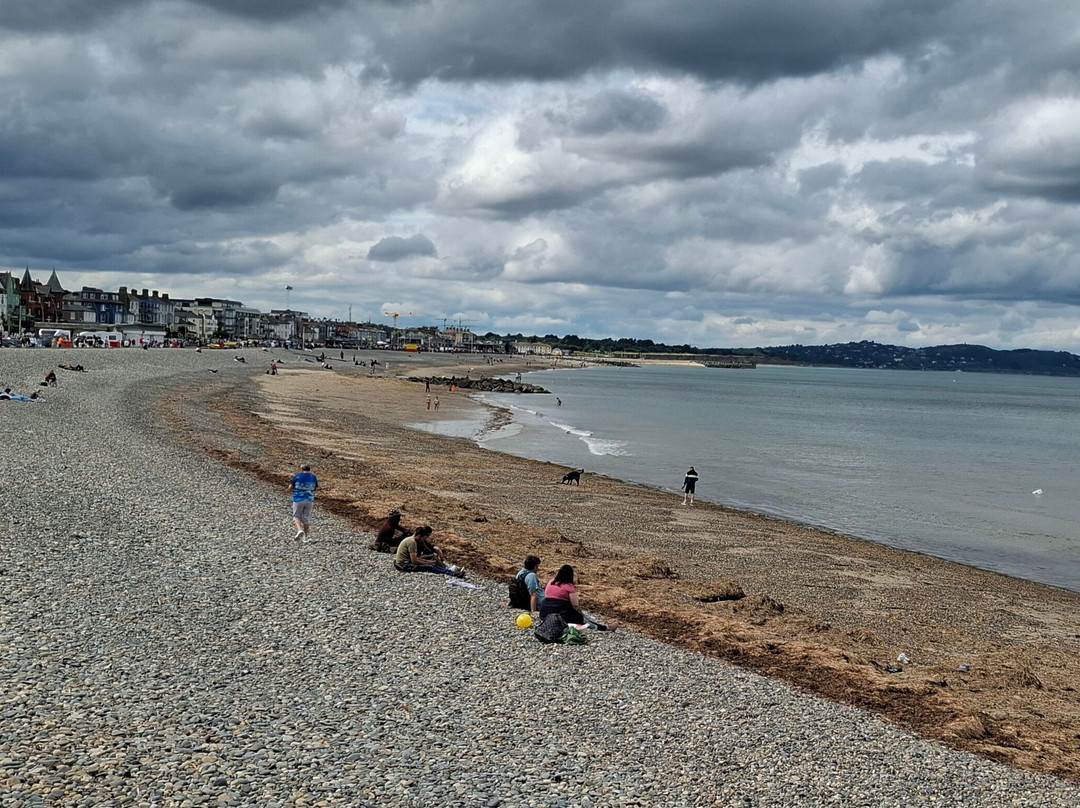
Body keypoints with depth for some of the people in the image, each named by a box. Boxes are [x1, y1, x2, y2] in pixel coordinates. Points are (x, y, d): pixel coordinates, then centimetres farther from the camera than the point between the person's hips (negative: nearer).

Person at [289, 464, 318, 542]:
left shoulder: (297, 477, -7)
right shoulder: (313, 477, 0)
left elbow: (290, 487, 1)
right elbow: (317, 487, 16)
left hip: (298, 500, -3)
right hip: (309, 500, 3)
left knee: (296, 516, 12)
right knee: (306, 518, 11)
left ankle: (300, 530, -13)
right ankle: (306, 537, 12)